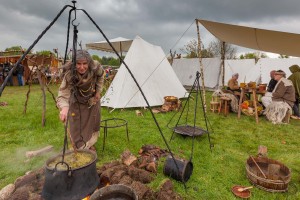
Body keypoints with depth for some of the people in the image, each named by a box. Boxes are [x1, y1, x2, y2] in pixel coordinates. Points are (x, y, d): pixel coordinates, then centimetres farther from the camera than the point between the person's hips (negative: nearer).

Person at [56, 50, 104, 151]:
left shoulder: (96, 68, -29)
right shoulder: (69, 74, -37)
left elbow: (100, 76, -4)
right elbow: (62, 95, -43)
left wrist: (98, 91, -8)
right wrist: (64, 108, -63)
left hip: (92, 98, 3)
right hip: (76, 101, -3)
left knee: (93, 123, 12)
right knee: (77, 127, -3)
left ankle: (90, 144, 37)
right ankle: (79, 148, 24)